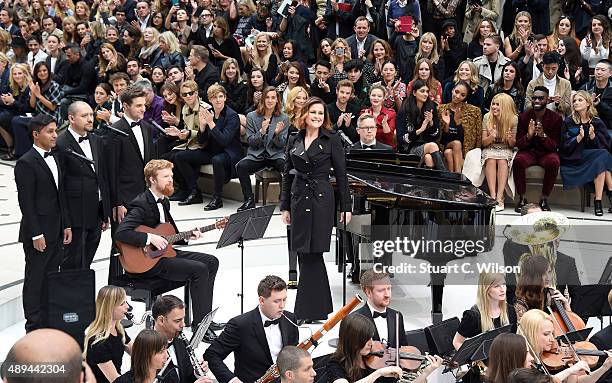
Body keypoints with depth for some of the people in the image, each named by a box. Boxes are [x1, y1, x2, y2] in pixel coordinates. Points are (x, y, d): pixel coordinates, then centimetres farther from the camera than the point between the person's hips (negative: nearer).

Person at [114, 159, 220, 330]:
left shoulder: (163, 201, 12)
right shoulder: (141, 204, -18)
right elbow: (120, 233, -30)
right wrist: (150, 238, -31)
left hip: (162, 251, 10)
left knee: (211, 262, 3)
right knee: (199, 269, -21)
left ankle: (204, 316, 7)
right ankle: (200, 325, -14)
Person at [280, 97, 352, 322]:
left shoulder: (332, 140, -2)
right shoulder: (294, 141, 10)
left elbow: (341, 174, -1)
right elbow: (287, 174, 14)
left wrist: (345, 206, -2)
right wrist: (285, 206, 12)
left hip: (321, 200, -5)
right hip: (299, 199, 5)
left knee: (311, 253, -6)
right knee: (305, 253, 7)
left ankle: (308, 310, 0)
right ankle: (321, 305, 19)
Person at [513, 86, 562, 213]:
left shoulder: (556, 118, -5)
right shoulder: (523, 117, -2)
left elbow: (554, 146, -6)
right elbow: (519, 144, -1)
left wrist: (543, 136, -27)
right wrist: (528, 136, -24)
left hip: (547, 152, -1)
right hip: (528, 151, 1)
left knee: (554, 162, -35)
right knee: (518, 160, -33)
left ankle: (544, 199, -19)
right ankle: (522, 198, -19)